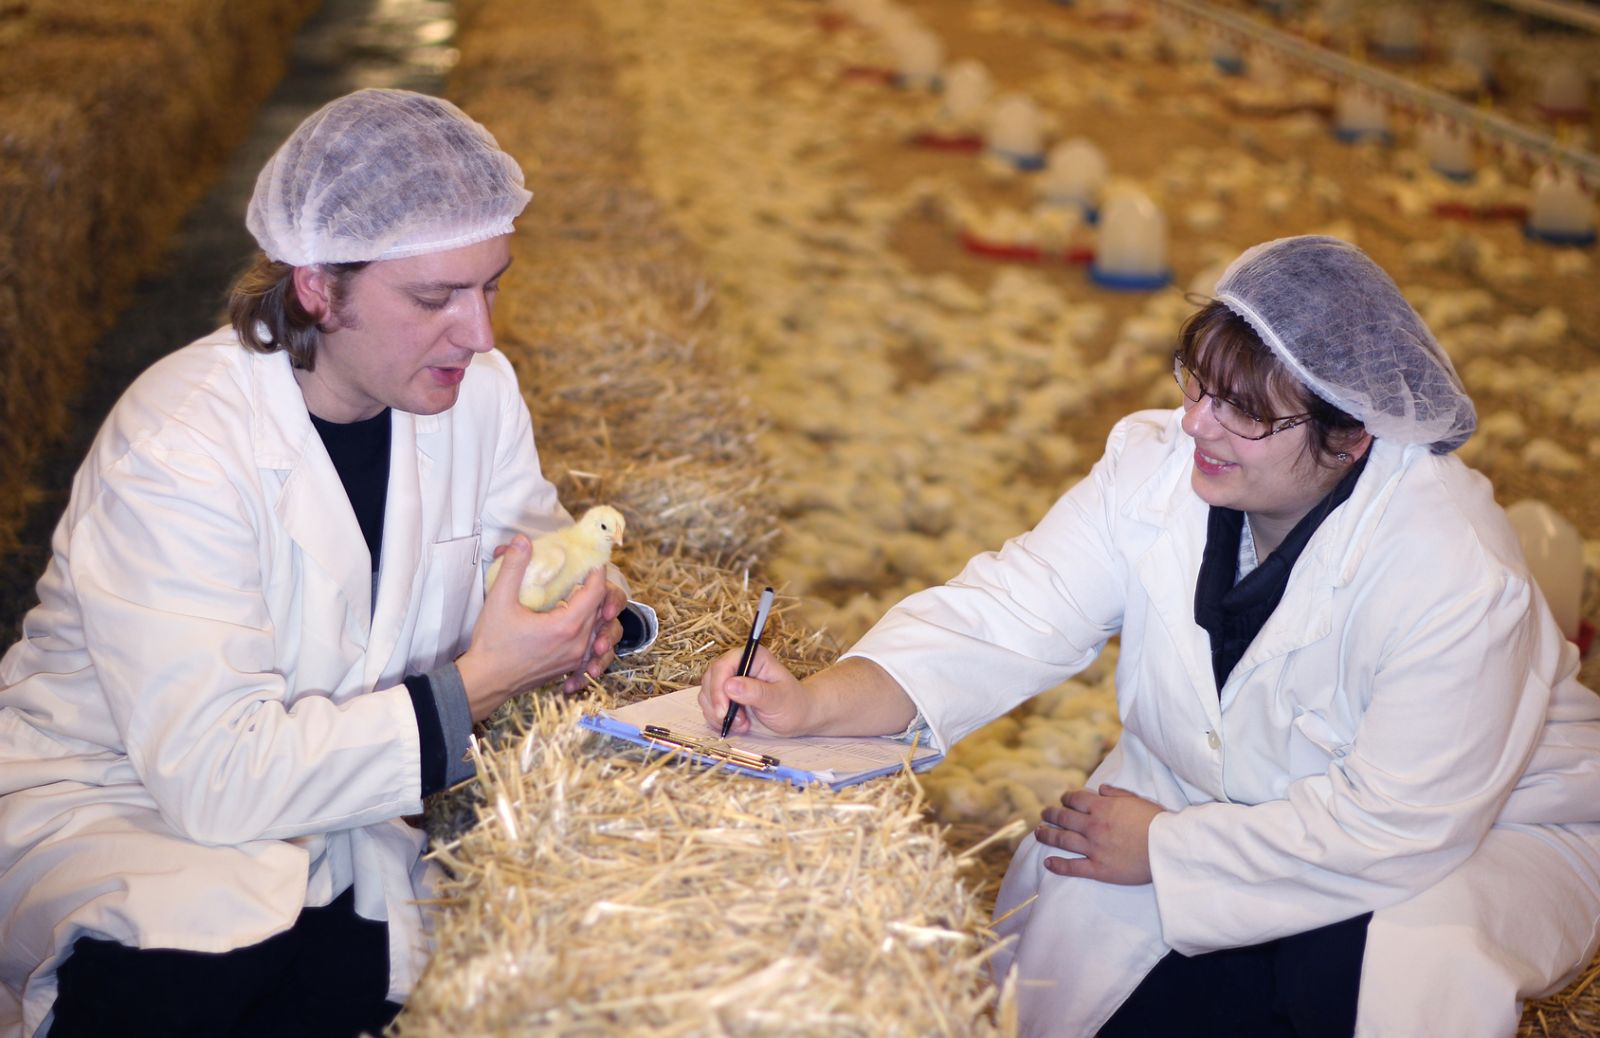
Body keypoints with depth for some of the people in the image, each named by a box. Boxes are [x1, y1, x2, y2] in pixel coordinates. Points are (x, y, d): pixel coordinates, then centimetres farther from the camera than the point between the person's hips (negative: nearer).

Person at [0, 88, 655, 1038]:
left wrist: (584, 613, -11)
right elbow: (217, 774, -30)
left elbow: (536, 536, 14)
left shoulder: (478, 390, -5)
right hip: (111, 799, -5)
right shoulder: (176, 450, -25)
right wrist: (477, 686, -28)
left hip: (333, 789, 6)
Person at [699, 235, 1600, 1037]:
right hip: (1216, 799, 4)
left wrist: (1163, 848, -23)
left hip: (1486, 833, -4)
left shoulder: (1459, 576, -32)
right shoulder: (1155, 466, -17)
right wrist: (817, 702, -37)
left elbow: (1400, 821, -30)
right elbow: (1016, 615, -21)